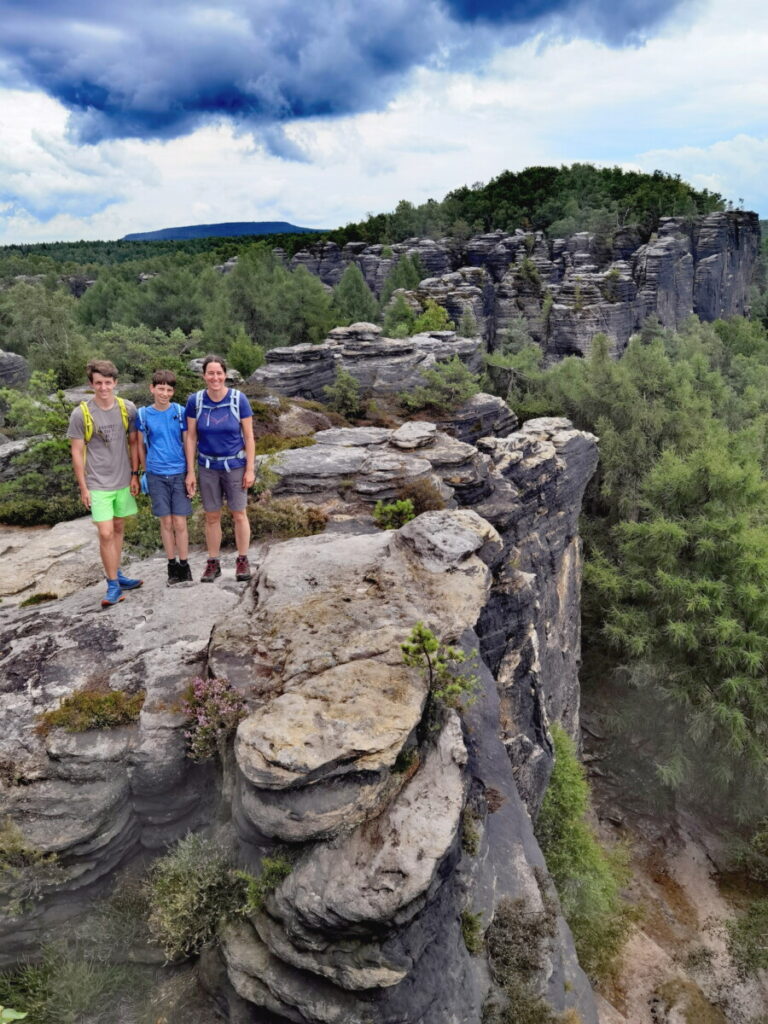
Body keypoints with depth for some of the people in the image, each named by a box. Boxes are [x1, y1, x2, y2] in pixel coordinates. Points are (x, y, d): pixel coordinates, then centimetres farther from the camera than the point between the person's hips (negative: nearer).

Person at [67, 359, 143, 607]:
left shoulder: (128, 409, -3)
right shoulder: (80, 414, -10)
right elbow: (77, 452, -5)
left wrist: (134, 474, 4)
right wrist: (83, 488, -6)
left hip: (123, 481, 3)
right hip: (98, 484, -3)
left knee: (119, 528, 15)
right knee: (106, 534, -7)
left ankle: (117, 574, 29)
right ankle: (113, 585, 4)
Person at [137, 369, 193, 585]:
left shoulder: (180, 412, -1)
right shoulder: (144, 414, 0)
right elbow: (141, 446, 9)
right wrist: (145, 473, 9)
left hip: (179, 473, -1)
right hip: (156, 476, 1)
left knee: (180, 522, 0)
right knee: (166, 522, 7)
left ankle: (184, 565, 12)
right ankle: (172, 564, 19)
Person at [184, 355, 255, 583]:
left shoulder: (239, 399, -11)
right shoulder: (195, 401, -7)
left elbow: (249, 437, -6)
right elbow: (190, 438, -1)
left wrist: (250, 469, -7)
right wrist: (190, 472, -2)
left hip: (234, 465, -1)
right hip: (207, 466, 2)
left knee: (239, 514, 6)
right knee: (212, 516, 9)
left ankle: (242, 560, 21)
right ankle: (213, 563, 22)